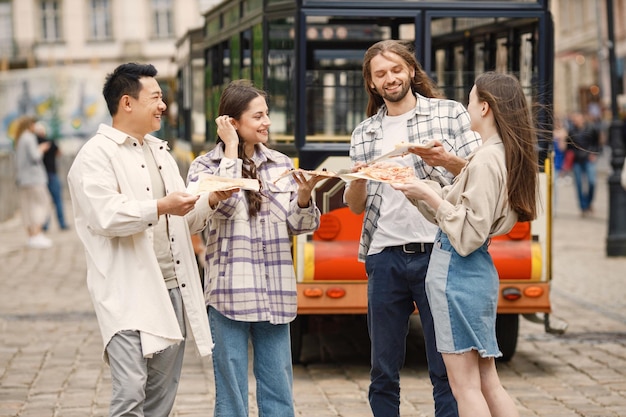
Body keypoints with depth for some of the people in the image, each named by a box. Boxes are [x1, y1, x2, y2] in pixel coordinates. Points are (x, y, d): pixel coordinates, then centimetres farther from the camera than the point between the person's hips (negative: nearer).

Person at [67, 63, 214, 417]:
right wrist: (160, 207, -27)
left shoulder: (160, 151, 21)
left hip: (173, 289, 8)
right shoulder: (96, 155, -5)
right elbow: (105, 216, -20)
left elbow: (186, 221, 24)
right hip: (130, 295, -8)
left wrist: (210, 201, 6)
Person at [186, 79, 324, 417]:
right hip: (230, 295, -3)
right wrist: (231, 149, -9)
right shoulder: (205, 166, 1)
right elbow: (223, 205, -19)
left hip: (276, 296, 3)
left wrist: (304, 196, -12)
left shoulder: (280, 164, 10)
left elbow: (301, 226, 9)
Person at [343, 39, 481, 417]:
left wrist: (448, 161, -17)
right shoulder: (364, 134, 15)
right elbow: (356, 206, 15)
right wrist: (357, 180, -6)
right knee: (383, 372, 8)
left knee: (446, 370, -1)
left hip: (436, 254, -3)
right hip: (386, 258, 3)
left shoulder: (450, 113, 5)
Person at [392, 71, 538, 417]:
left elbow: (469, 234, -20)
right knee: (487, 382, 14)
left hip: (457, 272, -10)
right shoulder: (504, 156, 11)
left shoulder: (486, 161, -18)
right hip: (474, 271, 10)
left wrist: (429, 195, -15)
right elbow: (456, 204, 17)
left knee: (465, 385, -3)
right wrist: (415, 185, 13)